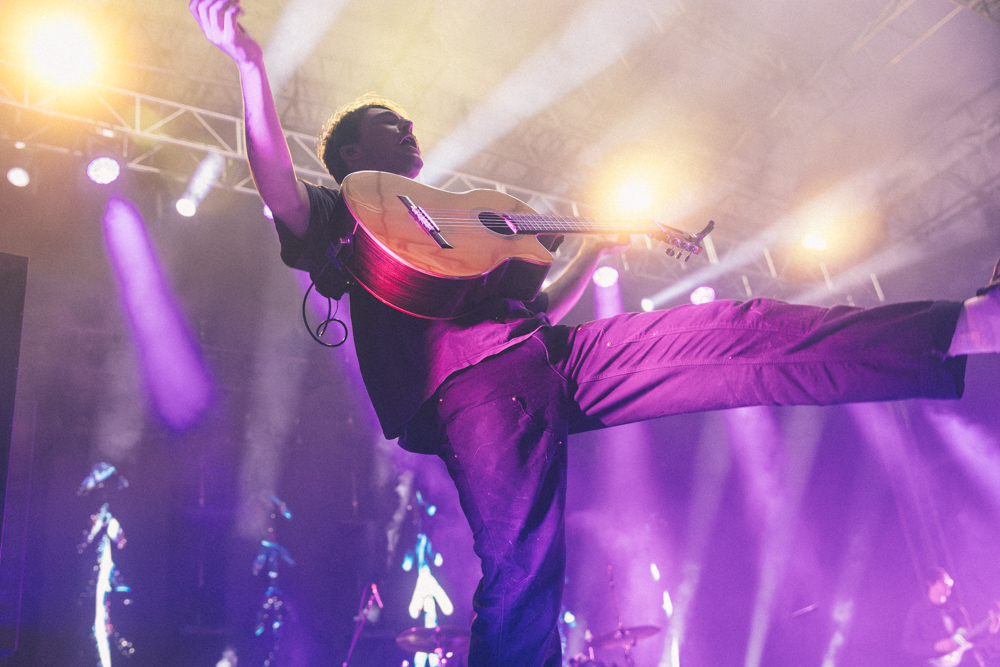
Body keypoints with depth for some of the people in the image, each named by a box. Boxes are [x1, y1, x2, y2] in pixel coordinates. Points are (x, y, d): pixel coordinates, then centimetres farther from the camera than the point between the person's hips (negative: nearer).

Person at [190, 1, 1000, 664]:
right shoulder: (344, 216, 20)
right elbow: (279, 186, -4)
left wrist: (599, 247, 29)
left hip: (552, 353, 6)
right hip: (469, 375, -5)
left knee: (743, 332, -9)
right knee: (521, 572, -26)